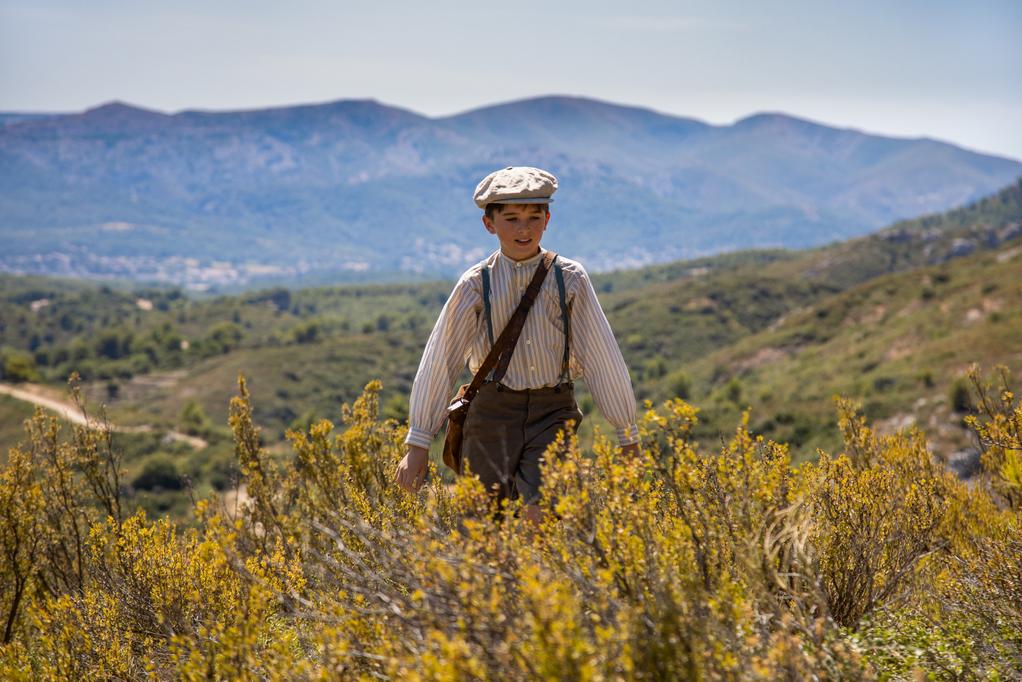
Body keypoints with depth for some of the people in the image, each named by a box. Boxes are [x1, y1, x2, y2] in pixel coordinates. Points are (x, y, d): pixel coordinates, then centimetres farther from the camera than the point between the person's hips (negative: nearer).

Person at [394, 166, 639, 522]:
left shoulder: (570, 279, -1)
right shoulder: (476, 284, -2)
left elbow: (602, 357, 3)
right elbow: (440, 359, 1)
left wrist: (628, 435, 7)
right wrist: (418, 443, 2)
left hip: (553, 412, -1)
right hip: (492, 412, 1)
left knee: (543, 518, -19)